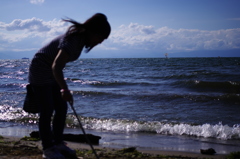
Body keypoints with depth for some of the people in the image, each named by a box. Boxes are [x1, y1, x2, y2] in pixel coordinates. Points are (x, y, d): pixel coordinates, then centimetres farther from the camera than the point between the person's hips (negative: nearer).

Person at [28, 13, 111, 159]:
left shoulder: (81, 39, -1)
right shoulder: (72, 40, -30)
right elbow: (56, 66, -41)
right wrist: (65, 89, -51)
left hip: (53, 74, 9)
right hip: (40, 71, -9)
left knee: (62, 108, 7)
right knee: (47, 111, -7)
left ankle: (58, 143, 18)